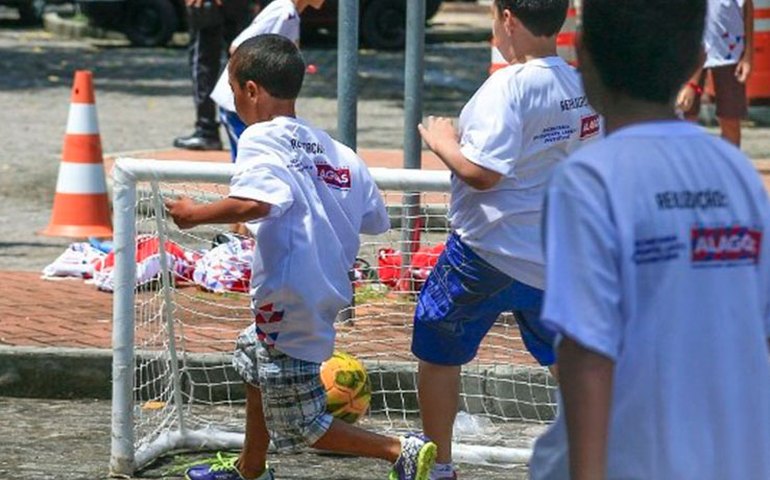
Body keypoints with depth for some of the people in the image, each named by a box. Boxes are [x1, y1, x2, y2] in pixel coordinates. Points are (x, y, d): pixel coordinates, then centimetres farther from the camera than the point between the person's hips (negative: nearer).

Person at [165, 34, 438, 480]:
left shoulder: (261, 139, -15)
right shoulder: (334, 149, 7)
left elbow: (253, 203, -33)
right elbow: (375, 219, 11)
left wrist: (196, 214, -18)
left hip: (290, 305, -9)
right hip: (327, 290, 9)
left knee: (300, 425, 4)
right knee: (254, 359, 35)